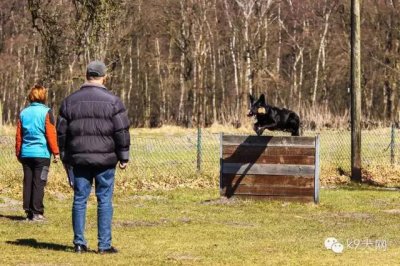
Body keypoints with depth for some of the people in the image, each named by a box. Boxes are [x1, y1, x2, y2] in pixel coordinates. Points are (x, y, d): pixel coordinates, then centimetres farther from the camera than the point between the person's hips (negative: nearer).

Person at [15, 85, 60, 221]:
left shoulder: (23, 113, 8)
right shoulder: (46, 112, -6)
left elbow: (18, 135, 11)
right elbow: (51, 134, -9)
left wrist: (18, 153, 20)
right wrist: (55, 152, -2)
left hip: (26, 154, 4)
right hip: (42, 154, -4)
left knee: (27, 183, 8)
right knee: (39, 183, -2)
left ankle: (28, 211, 8)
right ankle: (37, 212, -5)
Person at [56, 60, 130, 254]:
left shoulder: (70, 101, 6)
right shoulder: (112, 101, -4)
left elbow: (61, 131, 9)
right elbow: (122, 131, -6)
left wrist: (65, 157, 17)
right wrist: (123, 157, 2)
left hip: (79, 158, 3)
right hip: (105, 158, -3)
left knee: (79, 199, 8)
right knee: (105, 200, 2)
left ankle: (79, 243, 8)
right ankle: (104, 245, 0)